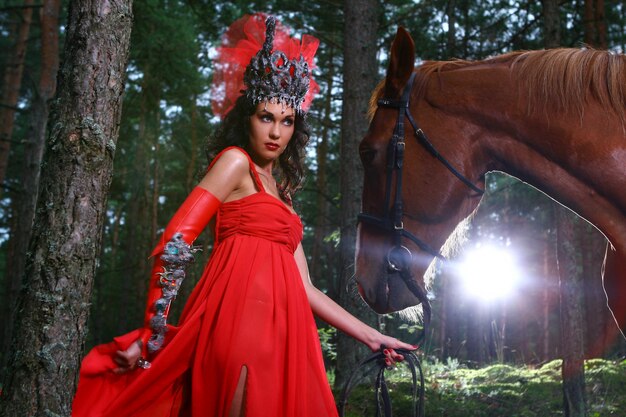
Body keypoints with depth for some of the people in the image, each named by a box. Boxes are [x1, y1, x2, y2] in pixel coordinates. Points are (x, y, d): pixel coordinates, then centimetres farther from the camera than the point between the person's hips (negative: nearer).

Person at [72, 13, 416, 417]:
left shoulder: (281, 196, 24)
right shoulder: (236, 161, 2)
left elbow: (304, 289, 21)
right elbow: (176, 242, -8)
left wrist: (370, 335, 18)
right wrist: (153, 335, -11)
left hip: (280, 332, 8)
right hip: (241, 321, -8)